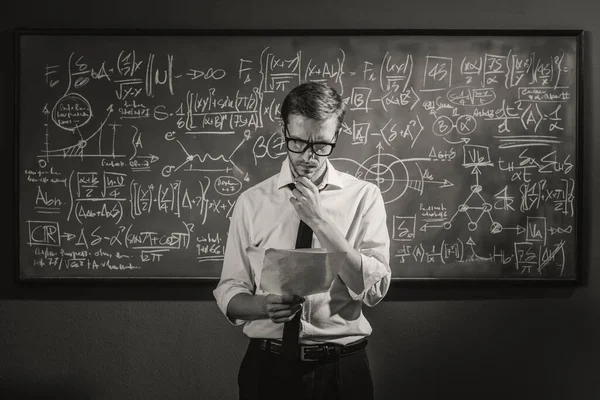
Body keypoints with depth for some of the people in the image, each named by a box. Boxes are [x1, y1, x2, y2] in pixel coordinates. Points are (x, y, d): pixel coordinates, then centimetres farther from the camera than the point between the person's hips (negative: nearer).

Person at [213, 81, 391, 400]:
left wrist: (320, 221, -18)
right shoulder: (251, 201, -1)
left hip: (343, 370, 0)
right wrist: (264, 305, -20)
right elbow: (229, 293, 1)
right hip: (268, 366, 1)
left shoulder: (364, 197, -3)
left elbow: (374, 289, -12)